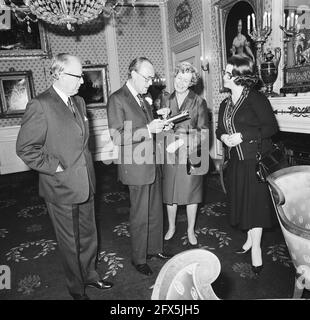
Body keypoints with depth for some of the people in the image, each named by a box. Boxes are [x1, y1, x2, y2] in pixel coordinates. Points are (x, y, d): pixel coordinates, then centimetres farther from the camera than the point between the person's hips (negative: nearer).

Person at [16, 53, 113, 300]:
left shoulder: (79, 102, 9)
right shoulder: (40, 105, -16)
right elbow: (25, 148, -16)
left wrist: (86, 165, 12)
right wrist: (55, 167, -16)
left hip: (85, 184, 7)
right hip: (61, 187, -7)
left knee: (89, 235, 21)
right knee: (70, 242, 12)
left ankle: (90, 274, 44)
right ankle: (77, 289, 33)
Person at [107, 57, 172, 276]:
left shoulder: (144, 98, 13)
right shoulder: (117, 99, -12)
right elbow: (117, 137, -19)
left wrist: (159, 126, 4)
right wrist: (148, 129, -24)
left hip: (153, 164, 8)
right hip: (137, 167, -8)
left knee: (156, 211, 17)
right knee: (140, 216, 5)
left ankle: (155, 248, 36)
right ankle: (139, 259, 24)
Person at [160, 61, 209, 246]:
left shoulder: (199, 103, -3)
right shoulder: (166, 102, 7)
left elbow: (203, 133, -8)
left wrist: (182, 141, -18)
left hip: (191, 155, -2)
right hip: (170, 155, 3)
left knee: (191, 194, 8)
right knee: (169, 194, 10)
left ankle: (191, 230, 27)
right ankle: (171, 227, 31)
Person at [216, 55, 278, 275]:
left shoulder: (256, 98, -11)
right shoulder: (225, 104, 10)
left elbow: (271, 127, -14)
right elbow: (220, 129, 16)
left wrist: (243, 136, -20)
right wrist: (223, 137, -7)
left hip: (257, 159, -6)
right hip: (236, 161, 7)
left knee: (256, 201, 0)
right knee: (242, 201, 14)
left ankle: (256, 248, 13)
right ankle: (250, 239, 32)